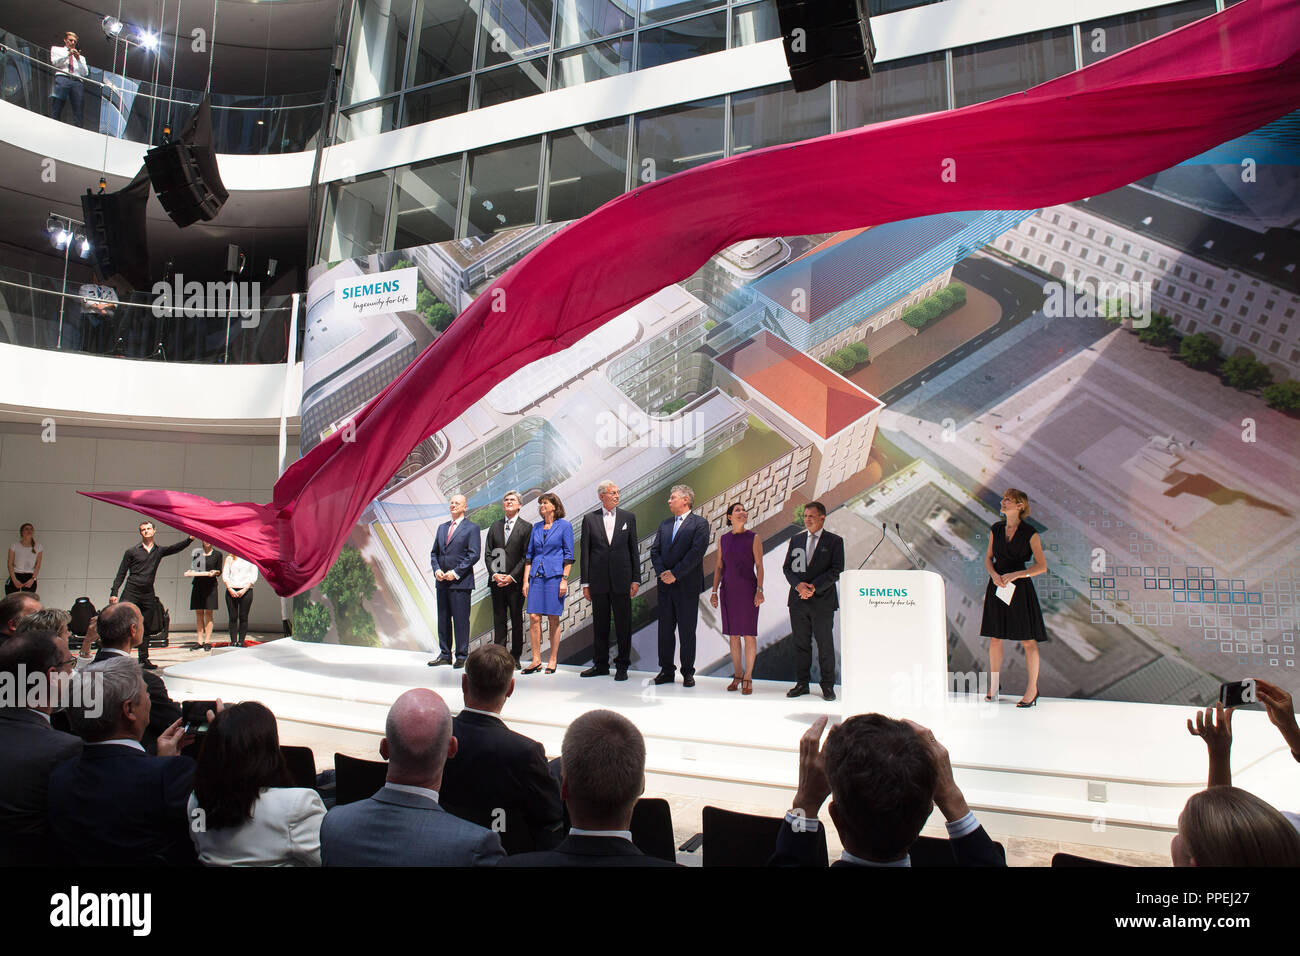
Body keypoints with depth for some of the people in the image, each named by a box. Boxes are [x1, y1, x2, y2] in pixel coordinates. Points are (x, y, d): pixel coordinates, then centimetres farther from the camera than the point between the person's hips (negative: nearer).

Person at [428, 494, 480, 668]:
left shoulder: (472, 528, -2)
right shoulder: (442, 527, 17)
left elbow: (474, 555, -9)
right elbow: (434, 552, 18)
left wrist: (456, 572, -15)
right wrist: (436, 569, -1)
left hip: (460, 582, -6)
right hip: (442, 581, 6)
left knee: (461, 620, -3)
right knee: (443, 619, 10)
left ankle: (462, 656, 5)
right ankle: (445, 654, 19)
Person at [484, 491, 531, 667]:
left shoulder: (526, 527, 0)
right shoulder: (495, 526, 12)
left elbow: (527, 556, -5)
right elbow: (488, 553, 10)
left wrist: (512, 576, -12)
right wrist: (495, 574, -5)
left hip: (516, 581, -4)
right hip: (496, 580, 4)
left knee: (516, 620, 2)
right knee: (498, 620, 7)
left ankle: (515, 658, 10)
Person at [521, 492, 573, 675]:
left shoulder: (564, 526, 0)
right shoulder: (536, 527, 13)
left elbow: (568, 555, -3)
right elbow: (529, 555, 14)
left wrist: (564, 579, -10)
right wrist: (526, 580, 7)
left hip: (555, 576, -4)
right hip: (536, 576, 4)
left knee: (553, 619, 0)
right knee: (534, 617, -2)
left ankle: (552, 660, 9)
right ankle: (536, 660, 5)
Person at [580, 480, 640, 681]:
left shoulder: (628, 517, 6)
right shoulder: (589, 519, 4)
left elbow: (634, 550, 5)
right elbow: (585, 552, 4)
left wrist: (636, 579, -1)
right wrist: (585, 582, 0)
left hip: (621, 579, 0)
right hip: (598, 580, 0)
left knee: (623, 625, 3)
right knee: (600, 625, 9)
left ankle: (622, 666, 13)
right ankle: (600, 665, 21)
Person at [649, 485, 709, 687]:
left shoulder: (699, 524, -4)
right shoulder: (665, 524, 15)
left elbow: (696, 552, -14)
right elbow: (655, 550, 10)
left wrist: (675, 574, -16)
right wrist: (661, 572, -7)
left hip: (687, 586, -5)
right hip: (665, 586, 6)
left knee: (687, 631, 2)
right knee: (665, 629, 9)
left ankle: (688, 672, 12)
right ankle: (666, 670, 18)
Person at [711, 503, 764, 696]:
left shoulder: (753, 538, 0)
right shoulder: (723, 540, 8)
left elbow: (759, 566, -3)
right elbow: (719, 567, 10)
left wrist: (760, 590, -13)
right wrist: (714, 591, 3)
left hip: (748, 589, -3)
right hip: (729, 590, 3)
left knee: (749, 633, -2)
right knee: (733, 634, 7)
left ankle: (748, 677, 6)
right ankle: (737, 675, 17)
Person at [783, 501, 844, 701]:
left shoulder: (835, 541, 1)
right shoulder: (796, 539, 12)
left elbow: (836, 570, -7)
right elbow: (787, 567, 9)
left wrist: (814, 586, -16)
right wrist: (798, 585, -10)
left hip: (822, 600, -3)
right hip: (798, 600, 3)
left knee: (825, 644, 2)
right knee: (801, 643, 8)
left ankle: (828, 686, 12)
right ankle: (802, 683, 17)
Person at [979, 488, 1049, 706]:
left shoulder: (1030, 534, -7)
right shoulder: (996, 529, 7)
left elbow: (1042, 565, -7)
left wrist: (1015, 574, -17)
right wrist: (994, 574, -6)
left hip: (1019, 587, -4)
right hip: (997, 585, 4)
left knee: (1028, 640, 0)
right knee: (994, 638, 8)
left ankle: (1032, 689, 12)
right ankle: (993, 688, 19)